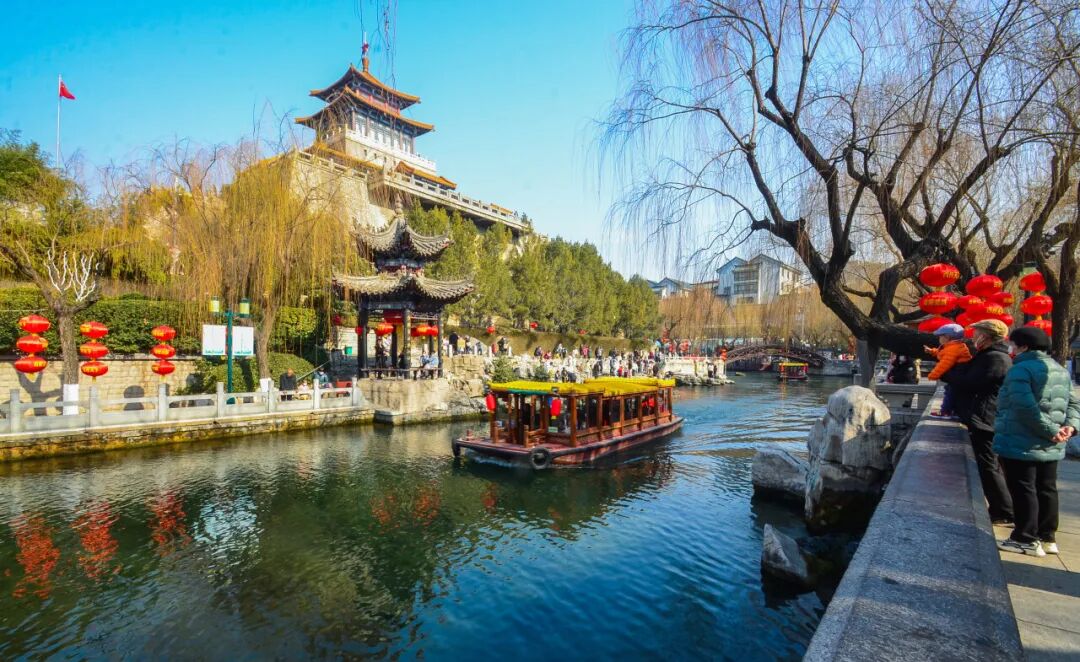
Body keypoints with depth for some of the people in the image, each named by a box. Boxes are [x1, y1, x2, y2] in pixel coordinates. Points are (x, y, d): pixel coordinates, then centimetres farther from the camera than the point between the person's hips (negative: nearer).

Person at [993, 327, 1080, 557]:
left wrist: (1052, 430, -15)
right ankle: (1047, 537, 25)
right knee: (1046, 490, 15)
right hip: (1050, 447, 9)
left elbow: (1026, 408, -23)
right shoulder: (1061, 371, 14)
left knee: (1023, 490, -1)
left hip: (1020, 444, -9)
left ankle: (1026, 540, 5)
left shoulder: (1021, 369, -15)